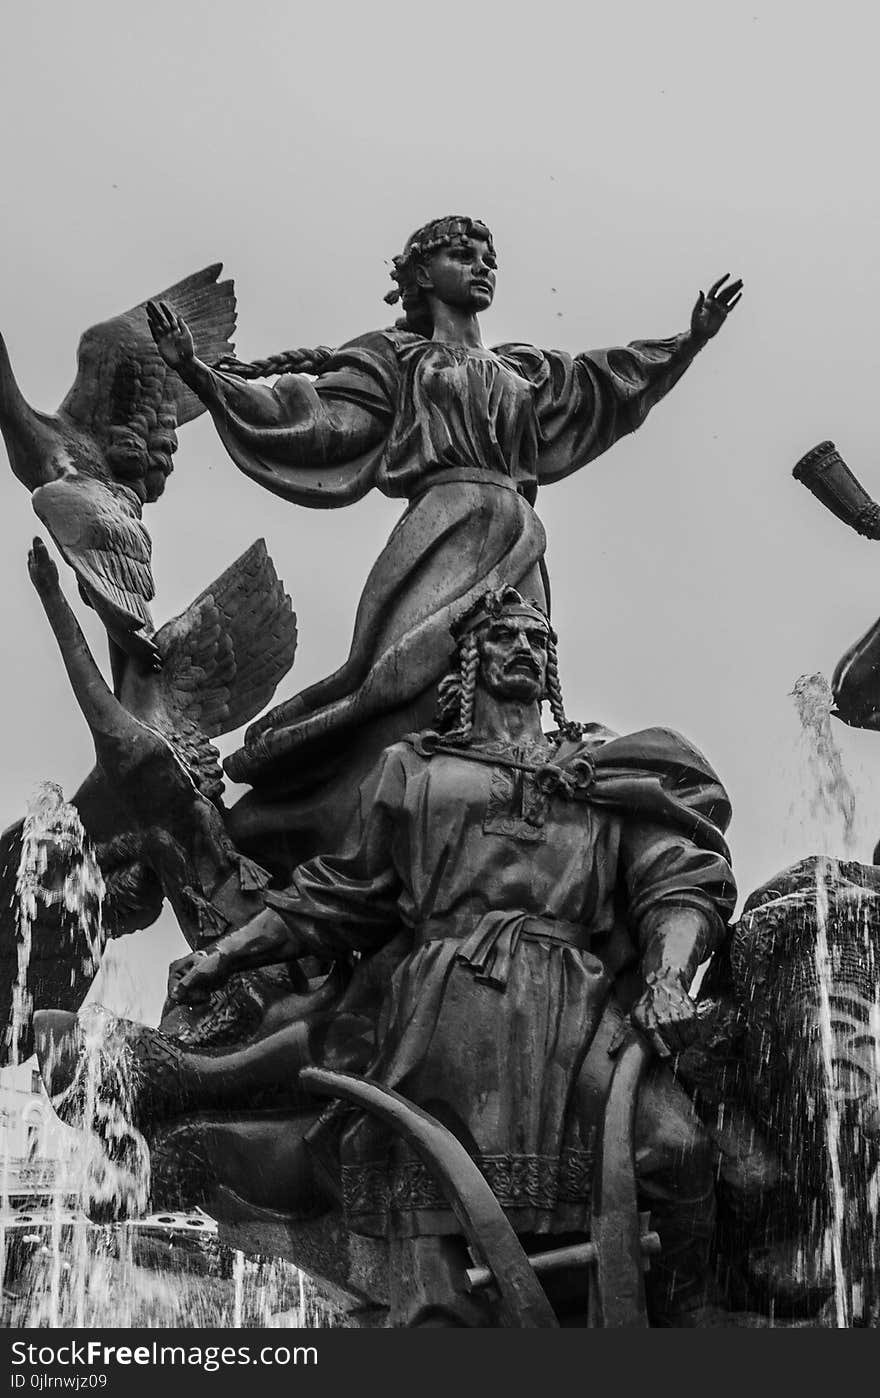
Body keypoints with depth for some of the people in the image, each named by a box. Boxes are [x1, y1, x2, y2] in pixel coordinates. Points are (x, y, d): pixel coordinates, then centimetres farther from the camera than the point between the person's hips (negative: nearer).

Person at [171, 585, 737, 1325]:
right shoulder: (414, 770, 26)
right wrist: (226, 952, 21)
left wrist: (668, 977, -8)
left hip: (577, 1006, 0)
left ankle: (677, 1316, -8)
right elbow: (341, 895, 28)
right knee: (423, 1202, -13)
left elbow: (679, 880, 12)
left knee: (671, 1145, -25)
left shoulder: (611, 768, 25)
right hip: (443, 1007, 1)